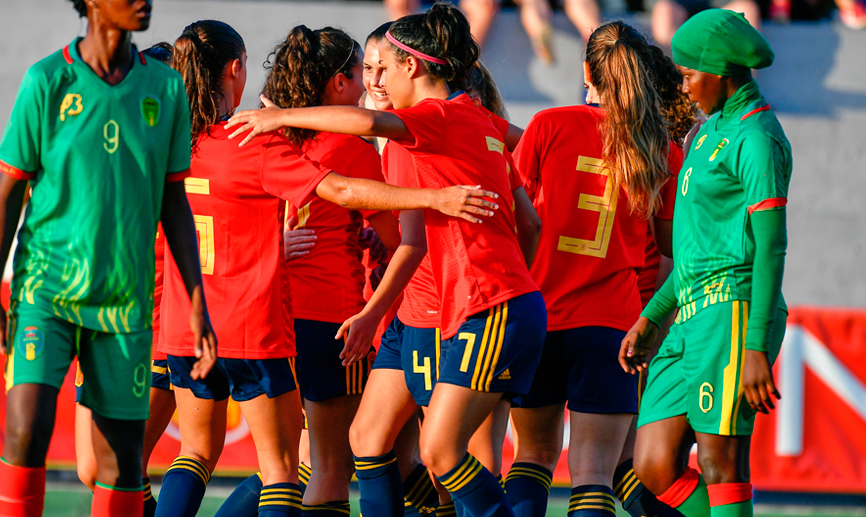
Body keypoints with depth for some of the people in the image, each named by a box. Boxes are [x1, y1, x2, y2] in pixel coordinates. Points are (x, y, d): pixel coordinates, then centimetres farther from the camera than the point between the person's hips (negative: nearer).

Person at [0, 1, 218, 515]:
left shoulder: (166, 88, 3)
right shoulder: (47, 82, -6)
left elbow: (174, 203, 9)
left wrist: (198, 302, 5)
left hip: (125, 299, 3)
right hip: (47, 288, -3)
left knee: (123, 459, 3)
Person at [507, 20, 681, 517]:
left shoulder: (550, 126, 0)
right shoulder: (664, 154, 2)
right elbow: (673, 244, 9)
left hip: (537, 308, 1)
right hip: (610, 321, -1)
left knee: (536, 452, 17)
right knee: (593, 470, -4)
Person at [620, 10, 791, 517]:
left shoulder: (755, 138, -8)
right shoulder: (714, 131, 22)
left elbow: (770, 248, -15)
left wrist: (756, 349, -20)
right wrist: (650, 318, 26)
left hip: (732, 310, -9)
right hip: (693, 319, 9)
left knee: (721, 464, -10)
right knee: (655, 467, 2)